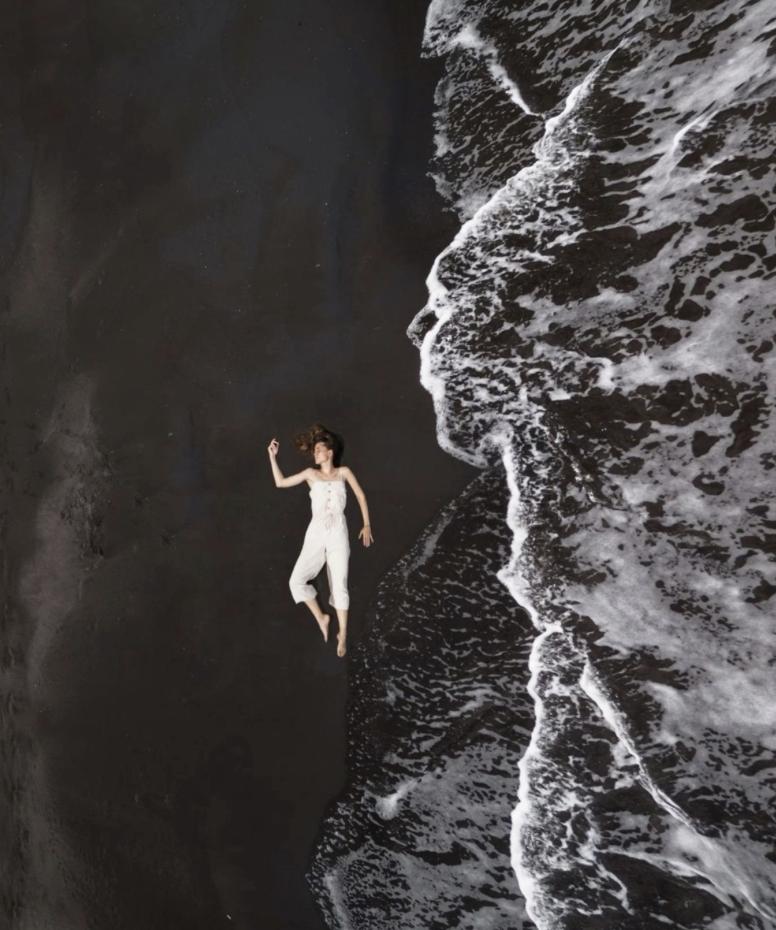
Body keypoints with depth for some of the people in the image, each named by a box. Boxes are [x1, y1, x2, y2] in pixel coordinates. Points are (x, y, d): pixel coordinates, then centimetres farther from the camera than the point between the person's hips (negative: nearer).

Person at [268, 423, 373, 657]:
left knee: (339, 586, 0)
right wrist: (272, 457, 4)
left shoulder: (343, 472, 6)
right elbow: (280, 482, 9)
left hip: (338, 535, -1)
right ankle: (321, 618, 8)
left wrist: (366, 525, 7)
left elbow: (360, 496, 11)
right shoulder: (311, 473, 9)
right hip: (315, 535, 1)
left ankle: (343, 634, 13)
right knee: (297, 581, -13)